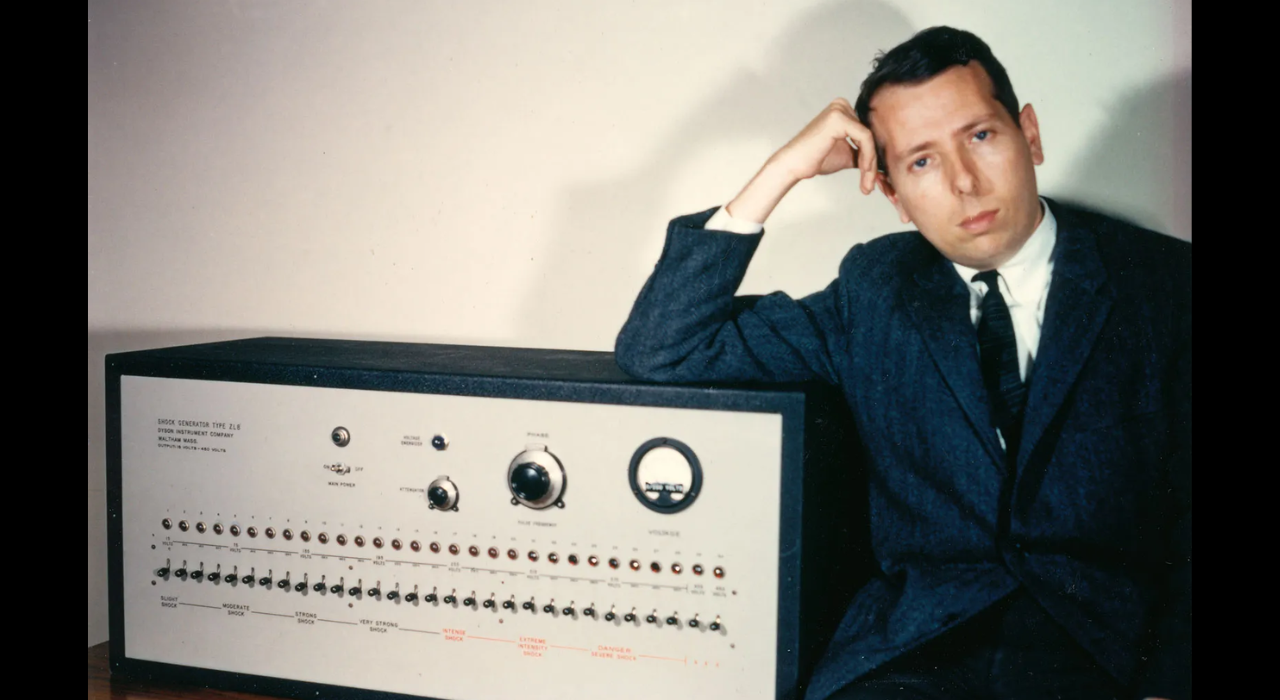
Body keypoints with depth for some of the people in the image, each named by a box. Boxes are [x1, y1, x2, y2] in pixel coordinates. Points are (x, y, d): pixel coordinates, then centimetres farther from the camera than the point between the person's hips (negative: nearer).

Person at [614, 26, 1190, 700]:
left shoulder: (1164, 283, 4)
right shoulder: (876, 294, 11)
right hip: (922, 640, 2)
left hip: (1113, 641, -1)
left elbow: (1187, 528, -1)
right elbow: (656, 354, 4)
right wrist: (779, 172, -2)